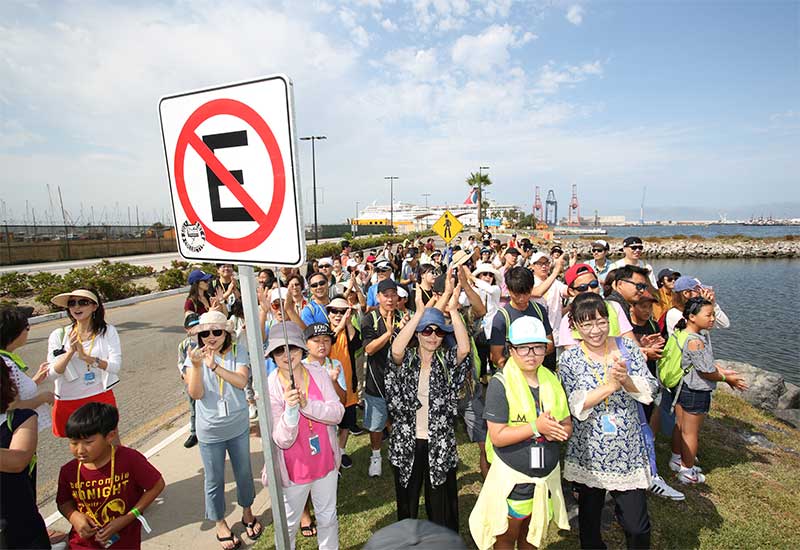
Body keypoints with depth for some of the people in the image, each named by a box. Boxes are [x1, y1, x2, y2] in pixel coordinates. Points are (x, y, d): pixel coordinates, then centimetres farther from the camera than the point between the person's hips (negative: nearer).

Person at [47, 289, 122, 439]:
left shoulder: (108, 331, -6)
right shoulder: (58, 335, -3)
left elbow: (116, 366, -13)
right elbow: (52, 374, -7)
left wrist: (86, 357, -25)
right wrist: (70, 351, -22)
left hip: (101, 398, -1)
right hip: (68, 401, 1)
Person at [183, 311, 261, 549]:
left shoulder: (239, 351, -12)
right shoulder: (194, 356, -11)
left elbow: (241, 381, -25)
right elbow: (196, 394, -18)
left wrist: (214, 366, -35)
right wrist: (197, 366, -32)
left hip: (238, 426, 1)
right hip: (210, 431, -1)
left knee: (244, 472, 19)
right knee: (214, 480, 16)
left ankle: (247, 512, 45)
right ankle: (220, 524, 40)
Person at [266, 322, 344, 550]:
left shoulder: (319, 374, -11)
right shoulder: (270, 387, -18)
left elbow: (337, 413, -15)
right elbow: (282, 441, -18)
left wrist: (307, 404, -29)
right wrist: (291, 410, -36)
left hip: (325, 461, 3)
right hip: (294, 468, -2)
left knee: (328, 518, 22)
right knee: (289, 524, 20)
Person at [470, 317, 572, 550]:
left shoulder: (552, 380, -1)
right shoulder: (500, 383, -18)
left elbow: (568, 426, 5)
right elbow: (497, 437, -20)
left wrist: (557, 431, -17)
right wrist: (535, 427, -25)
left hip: (547, 475, 5)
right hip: (512, 477, -4)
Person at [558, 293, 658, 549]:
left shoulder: (627, 347, -2)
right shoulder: (569, 359, -8)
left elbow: (650, 389, -5)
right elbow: (575, 405, -15)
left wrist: (626, 379, -24)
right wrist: (610, 386, -23)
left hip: (628, 451, 1)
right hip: (588, 453, 0)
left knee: (637, 525, 9)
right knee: (589, 517, 19)